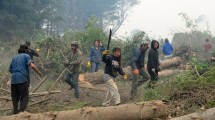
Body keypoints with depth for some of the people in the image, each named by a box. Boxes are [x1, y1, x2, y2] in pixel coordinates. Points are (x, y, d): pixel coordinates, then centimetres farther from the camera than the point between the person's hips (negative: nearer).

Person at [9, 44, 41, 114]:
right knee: (25, 97, -1)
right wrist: (38, 72, 3)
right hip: (22, 79, -5)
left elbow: (10, 69, 23)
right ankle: (21, 111, -17)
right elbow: (32, 66, -11)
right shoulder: (26, 56, 4)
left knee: (15, 97, 14)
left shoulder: (14, 57, 20)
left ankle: (15, 112, 13)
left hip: (13, 80, 5)